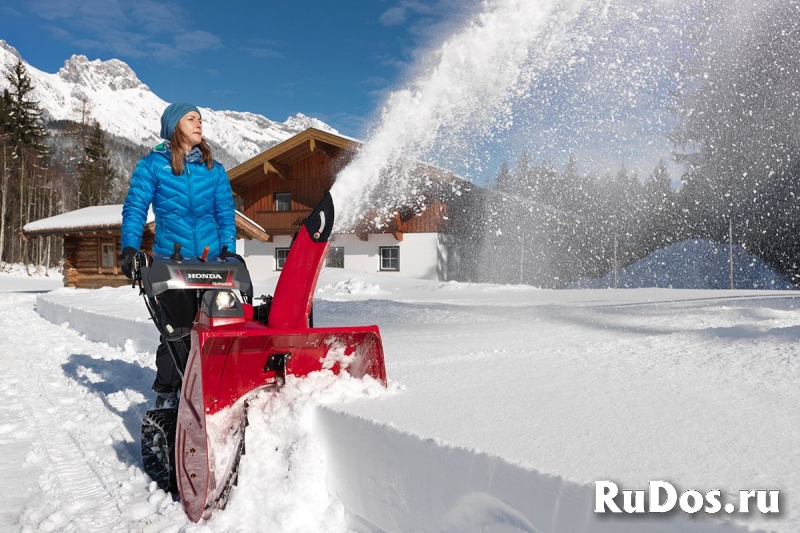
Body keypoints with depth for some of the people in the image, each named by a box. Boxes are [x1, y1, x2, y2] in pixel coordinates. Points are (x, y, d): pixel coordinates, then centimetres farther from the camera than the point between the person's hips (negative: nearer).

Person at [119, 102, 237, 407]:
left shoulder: (214, 170, 14)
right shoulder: (152, 165, 7)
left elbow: (226, 216, 12)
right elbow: (134, 209, 1)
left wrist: (229, 253, 0)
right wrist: (129, 248, -12)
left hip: (211, 262, 3)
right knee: (177, 329, -8)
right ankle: (166, 392, 8)